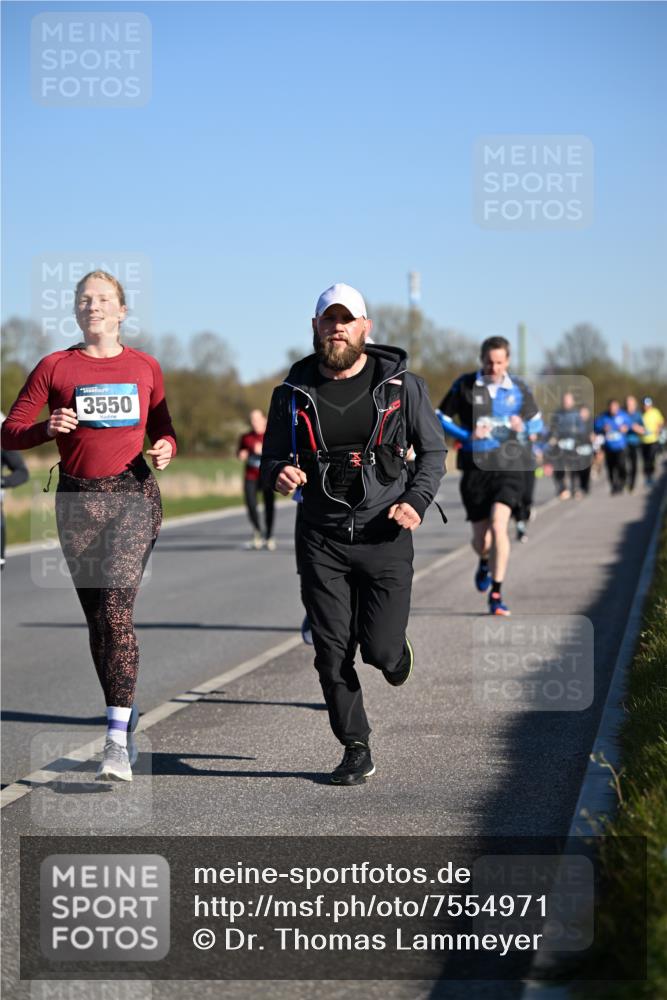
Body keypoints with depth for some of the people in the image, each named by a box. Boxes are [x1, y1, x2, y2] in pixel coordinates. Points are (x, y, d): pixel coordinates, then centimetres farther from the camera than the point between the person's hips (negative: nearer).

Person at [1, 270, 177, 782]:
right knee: (97, 617, 8)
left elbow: (163, 430, 19)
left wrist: (165, 449, -4)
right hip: (78, 499, 2)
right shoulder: (55, 367, 4)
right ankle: (126, 714, 28)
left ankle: (117, 741, -20)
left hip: (133, 494, -2)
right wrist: (49, 427, -16)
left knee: (116, 609, -16)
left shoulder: (145, 367, 8)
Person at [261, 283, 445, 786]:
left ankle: (397, 650, 31)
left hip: (385, 536, -1)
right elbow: (271, 457, 10)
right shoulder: (294, 393, 2)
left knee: (379, 649, -7)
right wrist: (279, 474, -15)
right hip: (321, 540, 1)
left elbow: (434, 450, 7)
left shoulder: (402, 385, -1)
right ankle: (356, 750, 13)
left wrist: (417, 501, -9)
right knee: (333, 654, -2)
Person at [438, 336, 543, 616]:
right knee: (480, 537, 4)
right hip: (475, 466, 1)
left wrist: (523, 427, -10)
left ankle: (496, 594, -12)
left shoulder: (518, 388, 4)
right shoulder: (464, 385, 0)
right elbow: (441, 418, 5)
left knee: (498, 525, -20)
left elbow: (537, 423, 14)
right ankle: (485, 562, 44)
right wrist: (467, 435, -12)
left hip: (508, 465, -1)